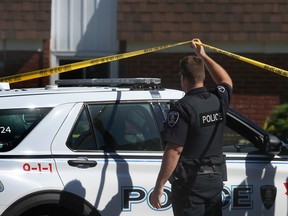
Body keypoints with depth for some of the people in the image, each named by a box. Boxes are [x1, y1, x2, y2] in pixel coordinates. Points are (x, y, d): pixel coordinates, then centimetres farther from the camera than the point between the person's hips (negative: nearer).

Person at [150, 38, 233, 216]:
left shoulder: (182, 108, -16)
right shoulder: (218, 101, 4)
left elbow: (174, 150, -20)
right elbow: (226, 81, 29)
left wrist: (159, 186, -17)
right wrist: (203, 56, 38)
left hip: (189, 183, -6)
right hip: (215, 181, 6)